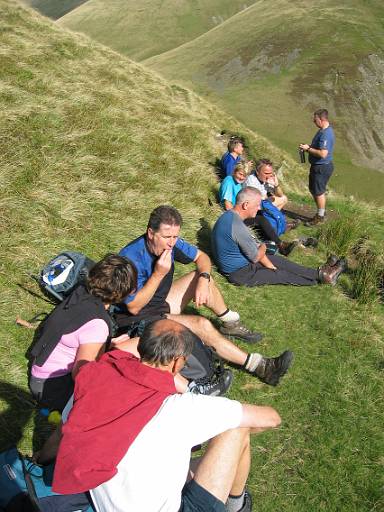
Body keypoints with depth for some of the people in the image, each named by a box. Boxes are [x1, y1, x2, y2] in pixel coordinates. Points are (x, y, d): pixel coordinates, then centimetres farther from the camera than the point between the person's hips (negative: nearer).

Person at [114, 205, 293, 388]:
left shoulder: (170, 242, -10)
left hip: (161, 302, 8)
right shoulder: (131, 258, -29)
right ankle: (257, 366, -15)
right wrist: (159, 274, -33)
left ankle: (230, 324, 14)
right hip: (139, 320, -7)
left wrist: (203, 279, -18)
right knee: (201, 325, -23)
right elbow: (134, 307, -26)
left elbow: (202, 257, 3)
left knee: (202, 276, -1)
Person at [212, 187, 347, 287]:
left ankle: (319, 273, 18)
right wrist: (263, 247, 3)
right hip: (240, 273, -9)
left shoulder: (228, 216, 1)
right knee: (283, 275, 3)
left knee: (279, 260, 12)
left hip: (234, 265, 9)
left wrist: (272, 267, 5)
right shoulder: (238, 227, -32)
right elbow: (256, 257, -20)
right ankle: (320, 277, 20)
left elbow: (253, 245, 6)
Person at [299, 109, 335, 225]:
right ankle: (321, 211, 33)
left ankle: (320, 217, 14)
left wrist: (308, 149, -20)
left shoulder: (326, 134, -25)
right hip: (317, 166, 10)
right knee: (313, 189, 19)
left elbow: (323, 153, -30)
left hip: (322, 167, -10)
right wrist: (309, 146, 4)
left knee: (319, 192, 1)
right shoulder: (323, 130, 8)